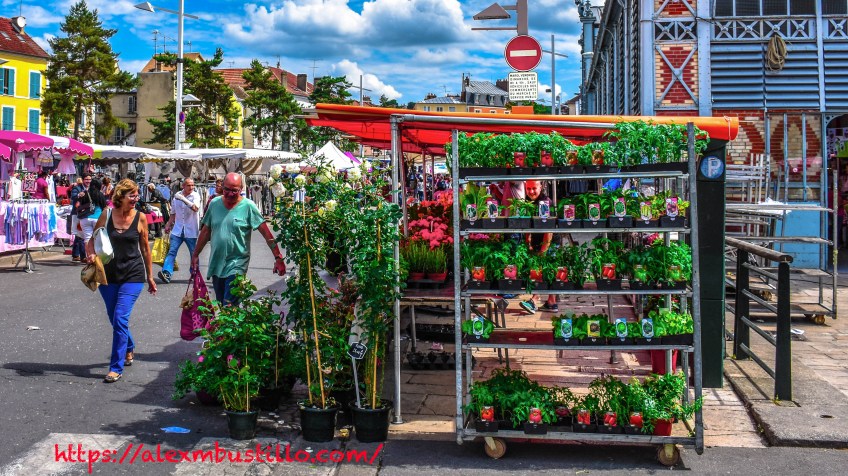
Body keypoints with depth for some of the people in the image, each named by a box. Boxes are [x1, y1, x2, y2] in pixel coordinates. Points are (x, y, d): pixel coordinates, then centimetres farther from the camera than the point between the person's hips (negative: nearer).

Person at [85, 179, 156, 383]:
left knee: (120, 318, -13)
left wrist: (150, 277, 10)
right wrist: (91, 254, -14)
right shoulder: (106, 215, -2)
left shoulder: (140, 217, -3)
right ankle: (129, 349, 44)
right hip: (109, 274, 3)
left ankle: (116, 367, -6)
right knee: (114, 319, 15)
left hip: (133, 275, -3)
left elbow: (145, 248, 5)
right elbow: (93, 240, 9)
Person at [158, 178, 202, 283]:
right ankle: (166, 273, -17)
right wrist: (168, 224, 16)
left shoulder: (195, 195, -6)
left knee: (194, 254, 7)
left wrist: (184, 199, -33)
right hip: (178, 229, 3)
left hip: (191, 230, -3)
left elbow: (196, 208, -26)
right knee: (172, 251, -10)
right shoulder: (176, 196, 6)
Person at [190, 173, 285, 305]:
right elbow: (205, 231, 14)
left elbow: (266, 233, -11)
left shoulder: (248, 206, -9)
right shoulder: (214, 204, 4)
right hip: (216, 263, 5)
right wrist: (195, 255, 15)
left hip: (236, 263, -5)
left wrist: (278, 257, -16)